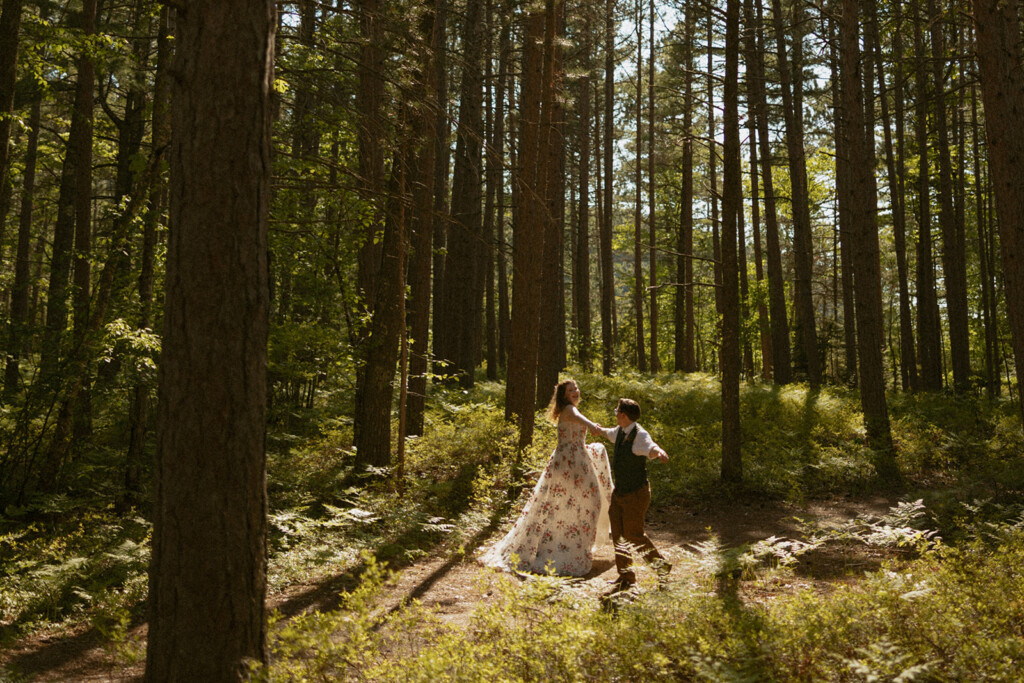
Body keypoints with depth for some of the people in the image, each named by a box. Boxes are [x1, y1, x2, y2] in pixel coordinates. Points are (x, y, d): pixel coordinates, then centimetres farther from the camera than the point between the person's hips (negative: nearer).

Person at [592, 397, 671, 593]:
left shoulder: (639, 435, -23)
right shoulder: (620, 431, 3)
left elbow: (650, 447, -46)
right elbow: (611, 433, 28)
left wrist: (658, 452, -66)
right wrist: (600, 430, 44)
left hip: (636, 494, -8)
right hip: (619, 492, 8)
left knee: (633, 534, 0)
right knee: (617, 535, 10)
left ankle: (661, 564, 24)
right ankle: (625, 577, 22)